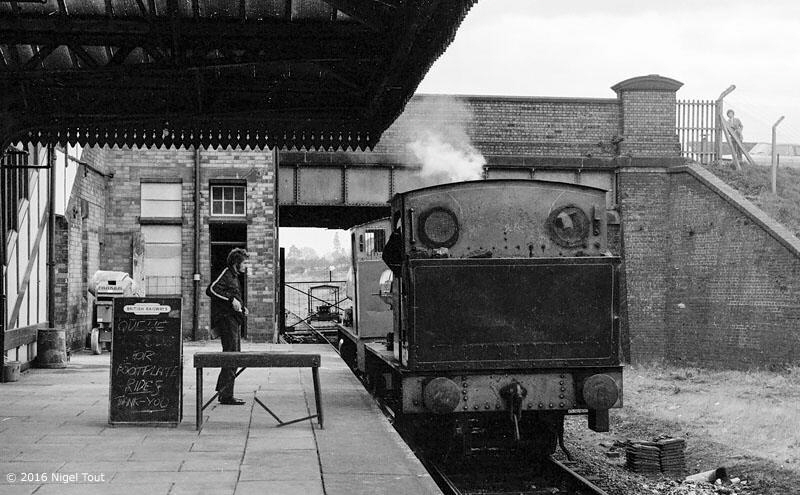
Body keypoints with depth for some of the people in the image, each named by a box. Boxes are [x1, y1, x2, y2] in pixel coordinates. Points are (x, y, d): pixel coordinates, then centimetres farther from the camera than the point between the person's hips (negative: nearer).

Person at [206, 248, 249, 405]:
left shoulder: (234, 276, 21)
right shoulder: (225, 274, -10)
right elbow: (211, 290, -24)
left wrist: (241, 308, 12)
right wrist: (231, 300, -26)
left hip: (233, 320, 10)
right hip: (226, 319, -10)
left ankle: (223, 391, 21)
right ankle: (226, 395, -8)